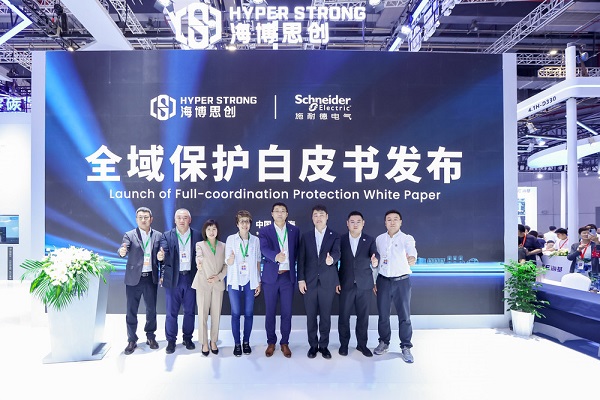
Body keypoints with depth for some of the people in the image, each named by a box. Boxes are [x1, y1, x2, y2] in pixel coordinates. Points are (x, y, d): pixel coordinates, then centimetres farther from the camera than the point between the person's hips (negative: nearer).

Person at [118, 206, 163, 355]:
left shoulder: (158, 236, 4)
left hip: (151, 278, 2)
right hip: (134, 278, -1)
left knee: (151, 310, 10)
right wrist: (122, 251, -41)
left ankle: (151, 337, 27)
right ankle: (132, 340, 19)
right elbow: (123, 250, -17)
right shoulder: (129, 235, -2)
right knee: (131, 311, 6)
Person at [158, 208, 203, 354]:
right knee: (171, 312, 5)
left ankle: (188, 338, 26)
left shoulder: (197, 236, 2)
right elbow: (164, 253, -11)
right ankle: (171, 340, 19)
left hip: (191, 278, 1)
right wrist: (161, 256, -33)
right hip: (173, 278, -1)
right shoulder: (167, 236, 1)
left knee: (190, 311, 11)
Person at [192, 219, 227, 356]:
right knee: (203, 314, 2)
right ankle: (204, 343, 16)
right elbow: (199, 257, -14)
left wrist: (219, 276, -8)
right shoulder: (200, 245, 3)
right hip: (203, 284, -2)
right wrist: (199, 263, -34)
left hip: (218, 284, 2)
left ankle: (213, 341, 23)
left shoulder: (223, 246, 9)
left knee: (216, 315, 6)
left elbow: (226, 265, 6)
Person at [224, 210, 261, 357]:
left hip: (250, 281, 1)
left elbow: (258, 262, 7)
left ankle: (246, 342, 21)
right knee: (236, 313, 3)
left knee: (249, 313, 6)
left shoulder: (255, 240, 2)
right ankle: (237, 343, 15)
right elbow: (228, 263, -1)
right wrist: (231, 258, -25)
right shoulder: (231, 239, -2)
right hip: (234, 281, -1)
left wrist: (259, 282, 5)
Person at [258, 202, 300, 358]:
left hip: (288, 276, 1)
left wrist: (291, 267, 4)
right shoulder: (264, 231, -2)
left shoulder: (294, 231, 6)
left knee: (287, 312, 6)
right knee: (270, 312, 8)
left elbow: (296, 251, 12)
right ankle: (271, 342, 24)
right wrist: (276, 256, -38)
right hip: (270, 276, -1)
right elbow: (264, 249, -19)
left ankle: (285, 343, 21)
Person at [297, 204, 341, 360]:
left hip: (328, 282, -1)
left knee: (326, 316, 7)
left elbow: (336, 253, -16)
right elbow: (301, 259, 4)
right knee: (311, 316, 8)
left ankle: (324, 345, 21)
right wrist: (301, 279, -2)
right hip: (309, 282, 1)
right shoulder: (305, 236, 6)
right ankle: (313, 345, 22)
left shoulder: (335, 236, 1)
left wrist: (331, 259, -39)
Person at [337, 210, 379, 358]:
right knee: (344, 316, 6)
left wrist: (374, 261, -39)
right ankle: (344, 344, 23)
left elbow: (375, 254, -16)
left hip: (365, 285, 1)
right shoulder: (341, 240, 0)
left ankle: (362, 344, 26)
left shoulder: (370, 240, 0)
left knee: (363, 316, 9)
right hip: (346, 284, 0)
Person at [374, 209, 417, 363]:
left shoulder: (407, 238, -6)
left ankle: (406, 347, 16)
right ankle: (384, 343, 28)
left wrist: (412, 258, -51)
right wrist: (374, 281, 10)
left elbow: (412, 252, -27)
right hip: (383, 280, 3)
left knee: (404, 315, 3)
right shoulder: (379, 239, 4)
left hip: (402, 281, -3)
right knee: (383, 314, 10)